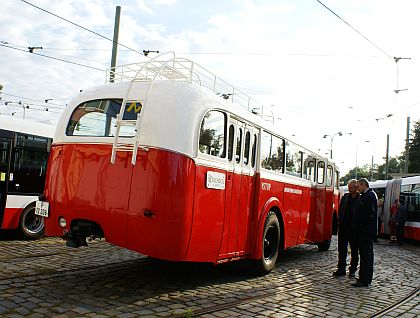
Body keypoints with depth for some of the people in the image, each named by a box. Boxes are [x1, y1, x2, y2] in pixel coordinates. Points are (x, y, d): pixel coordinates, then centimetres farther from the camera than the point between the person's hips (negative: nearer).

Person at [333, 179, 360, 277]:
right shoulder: (345, 197, 8)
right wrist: (340, 221, 3)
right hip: (343, 228, 4)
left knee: (354, 250, 9)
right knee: (342, 249, 6)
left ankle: (352, 270, 20)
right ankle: (341, 269, 13)